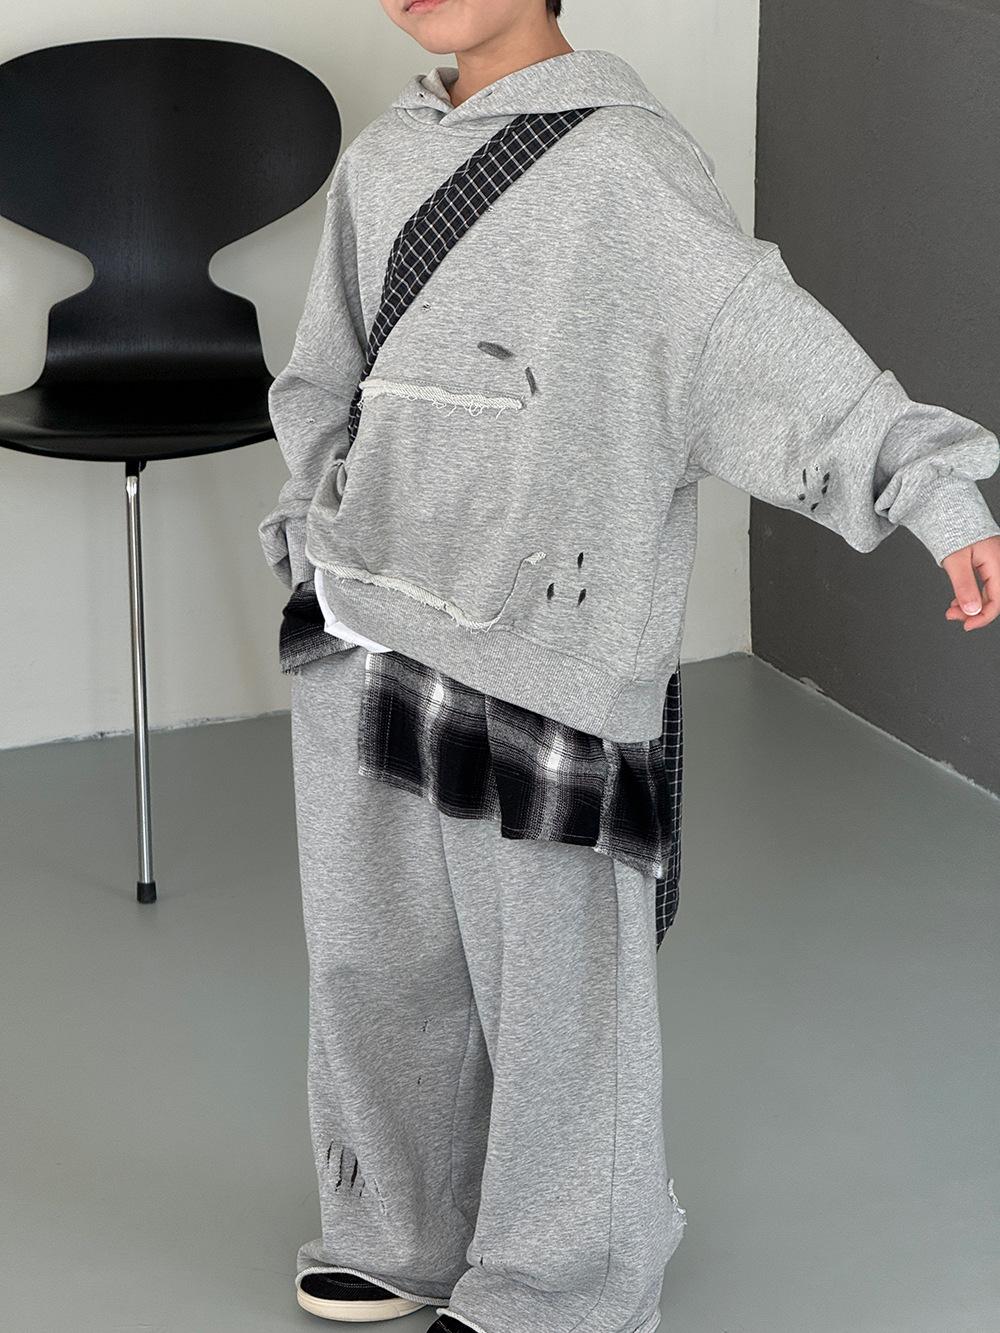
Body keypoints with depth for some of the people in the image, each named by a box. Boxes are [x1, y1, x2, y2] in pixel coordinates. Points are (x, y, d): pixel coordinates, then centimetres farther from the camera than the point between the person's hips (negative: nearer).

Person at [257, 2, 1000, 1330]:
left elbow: (771, 339, -19)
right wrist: (314, 531, 14)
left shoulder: (623, 160, -10)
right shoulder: (380, 160, 11)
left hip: (542, 657, -6)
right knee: (377, 960, 17)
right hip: (363, 638, 6)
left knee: (555, 982, 5)